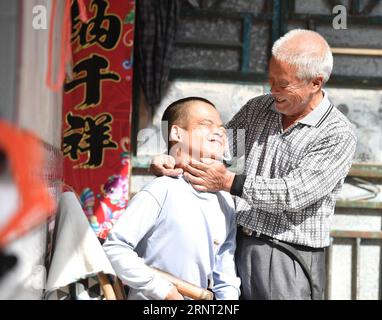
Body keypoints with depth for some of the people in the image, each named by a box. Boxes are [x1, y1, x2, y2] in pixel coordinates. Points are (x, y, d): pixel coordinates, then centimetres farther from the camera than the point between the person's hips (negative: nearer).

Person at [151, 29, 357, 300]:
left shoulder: (339, 135, -10)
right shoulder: (256, 109, 10)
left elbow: (295, 193, -19)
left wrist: (230, 182, -23)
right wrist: (172, 160, -3)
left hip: (290, 259, -5)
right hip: (235, 247, 5)